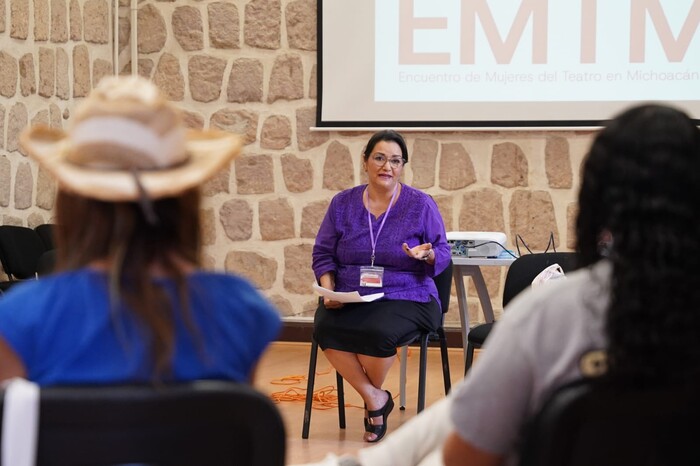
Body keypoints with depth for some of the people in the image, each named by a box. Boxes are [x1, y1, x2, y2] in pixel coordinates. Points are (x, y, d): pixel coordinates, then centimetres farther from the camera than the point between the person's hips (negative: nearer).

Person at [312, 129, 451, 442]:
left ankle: (373, 392, 0)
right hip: (349, 297, 3)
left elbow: (443, 254, 4)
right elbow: (323, 253, 10)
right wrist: (329, 290, -6)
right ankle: (375, 399, -13)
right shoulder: (342, 203, 8)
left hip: (406, 297, -2)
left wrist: (426, 255, -19)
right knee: (324, 328, -29)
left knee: (380, 331, -35)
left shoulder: (421, 205, 1)